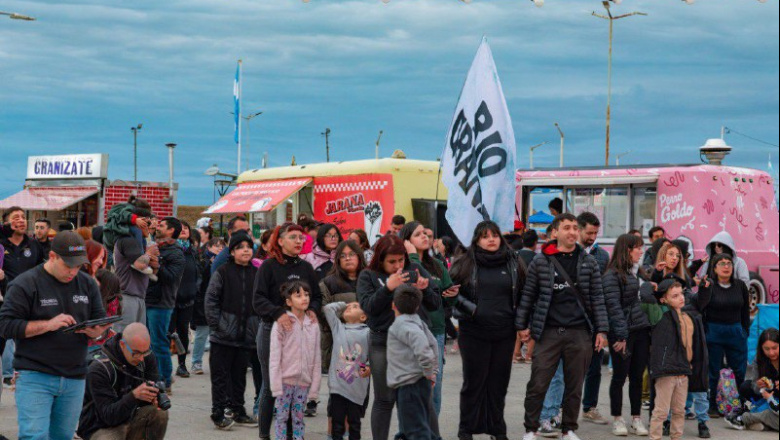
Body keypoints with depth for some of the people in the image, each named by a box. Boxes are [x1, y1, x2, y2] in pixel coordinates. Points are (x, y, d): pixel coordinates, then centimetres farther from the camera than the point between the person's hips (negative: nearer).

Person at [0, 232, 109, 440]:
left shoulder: (87, 284, 11)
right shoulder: (25, 284, -4)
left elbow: (101, 320, 16)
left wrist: (95, 331, -9)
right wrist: (48, 325, -18)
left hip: (75, 379, 5)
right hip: (35, 376, -5)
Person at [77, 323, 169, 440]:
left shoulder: (147, 358, -5)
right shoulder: (99, 369, -23)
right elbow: (108, 415, -26)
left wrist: (155, 399, -28)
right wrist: (134, 395, -41)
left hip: (129, 420, 5)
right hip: (101, 428, -5)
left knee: (160, 413, -23)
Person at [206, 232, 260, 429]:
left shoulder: (256, 274, 8)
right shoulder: (222, 272, -3)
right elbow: (211, 299, -4)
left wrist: (259, 327, 4)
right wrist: (215, 324, -10)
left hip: (247, 335, 4)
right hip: (224, 335, -4)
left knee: (240, 374, 12)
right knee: (221, 375, 0)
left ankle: (237, 411, 20)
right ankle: (219, 413, 5)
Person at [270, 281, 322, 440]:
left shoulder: (313, 325, 5)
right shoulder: (282, 323, -6)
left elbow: (317, 358, 6)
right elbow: (275, 357, -8)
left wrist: (315, 387, 2)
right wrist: (276, 385, -13)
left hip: (304, 381, 3)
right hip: (285, 379, -3)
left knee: (299, 417, 10)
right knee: (282, 416, 4)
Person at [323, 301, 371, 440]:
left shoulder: (367, 332, 1)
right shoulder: (338, 327, 8)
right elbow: (327, 308, 7)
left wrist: (370, 368, -17)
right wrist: (343, 304, 16)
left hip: (357, 388, -1)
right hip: (337, 386, 1)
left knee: (354, 422, 11)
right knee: (337, 422, 4)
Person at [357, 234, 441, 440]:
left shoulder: (416, 270, 7)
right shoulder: (368, 276, 3)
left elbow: (435, 304, 7)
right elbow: (367, 306, -11)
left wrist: (425, 289, -13)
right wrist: (389, 287, -23)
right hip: (384, 344, -1)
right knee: (385, 400, 7)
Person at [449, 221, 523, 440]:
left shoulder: (513, 264, 8)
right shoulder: (466, 264, 2)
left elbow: (523, 296, 12)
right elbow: (450, 290, 7)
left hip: (504, 333, 2)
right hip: (473, 333, -2)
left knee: (499, 382, 7)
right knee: (474, 381, 2)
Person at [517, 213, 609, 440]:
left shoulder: (589, 263, 8)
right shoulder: (541, 261, 3)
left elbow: (597, 298, 7)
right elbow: (528, 295, 7)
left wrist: (601, 330, 2)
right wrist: (523, 325, 3)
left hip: (580, 333, 2)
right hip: (548, 332, -2)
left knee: (574, 386, 9)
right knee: (537, 385, -1)